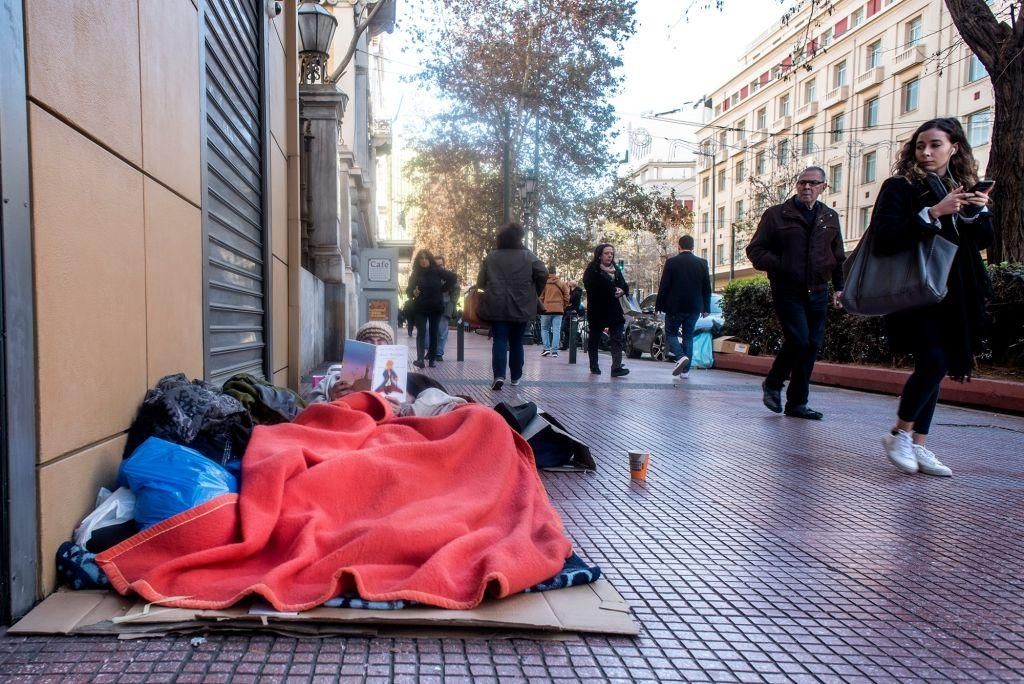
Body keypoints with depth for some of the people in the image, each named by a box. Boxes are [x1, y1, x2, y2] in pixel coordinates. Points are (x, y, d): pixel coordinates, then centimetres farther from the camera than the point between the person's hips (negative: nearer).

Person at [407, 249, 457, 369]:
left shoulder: (437, 271, -1)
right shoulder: (415, 274, 1)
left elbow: (452, 277, 4)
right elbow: (408, 290, 1)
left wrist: (443, 288, 1)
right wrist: (413, 292, -21)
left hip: (436, 307, 1)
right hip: (420, 308, -1)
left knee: (433, 333, 5)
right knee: (421, 333, -10)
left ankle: (432, 359, 11)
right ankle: (420, 359, -19)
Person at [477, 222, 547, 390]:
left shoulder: (490, 257, 5)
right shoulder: (528, 256, 0)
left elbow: (480, 282, 7)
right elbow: (543, 275, -8)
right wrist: (534, 294, 7)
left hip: (497, 306, 0)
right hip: (521, 307, 0)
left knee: (499, 341, 0)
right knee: (516, 342, 12)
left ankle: (499, 375, -16)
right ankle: (516, 377, 20)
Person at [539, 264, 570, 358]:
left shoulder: (543, 282, -4)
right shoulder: (562, 283, 4)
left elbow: (540, 297, -4)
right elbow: (566, 297, 6)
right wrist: (563, 307, 19)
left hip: (546, 309, -1)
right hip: (558, 310, 1)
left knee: (545, 329, 12)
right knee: (556, 330, 3)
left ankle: (547, 348, 1)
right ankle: (554, 350, -2)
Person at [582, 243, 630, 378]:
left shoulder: (616, 270, 15)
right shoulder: (592, 271, -4)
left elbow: (625, 286, 16)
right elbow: (593, 289, -17)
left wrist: (621, 291, -9)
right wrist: (613, 292, -18)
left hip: (614, 310, 5)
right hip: (597, 311, -4)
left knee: (617, 339, -9)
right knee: (594, 339, 8)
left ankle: (616, 367, -16)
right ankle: (594, 366, 23)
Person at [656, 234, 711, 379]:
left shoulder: (671, 262, -7)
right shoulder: (702, 263, 3)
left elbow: (664, 286, -7)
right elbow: (707, 288, 6)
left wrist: (659, 306, 0)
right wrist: (706, 308, 13)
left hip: (674, 306, -3)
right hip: (694, 307, 3)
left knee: (671, 333, 10)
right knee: (688, 336, 11)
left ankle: (680, 356, -16)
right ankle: (685, 370, 10)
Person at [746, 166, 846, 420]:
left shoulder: (831, 218, 15)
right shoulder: (776, 214, 2)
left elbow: (838, 257, 23)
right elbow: (755, 249, 0)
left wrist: (839, 286, 13)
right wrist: (779, 266, -13)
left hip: (818, 294, 5)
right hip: (787, 292, -5)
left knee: (812, 346, 3)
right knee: (799, 339, -18)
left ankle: (797, 403, 14)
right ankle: (773, 384, 7)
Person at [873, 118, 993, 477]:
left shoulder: (964, 188, 14)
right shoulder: (900, 187, -3)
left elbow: (982, 242, 12)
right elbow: (884, 238, -17)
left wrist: (978, 211, -5)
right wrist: (933, 213, -23)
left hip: (953, 297, 6)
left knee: (932, 367, 7)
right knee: (934, 361, -19)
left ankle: (918, 446, 14)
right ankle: (899, 433, 0)